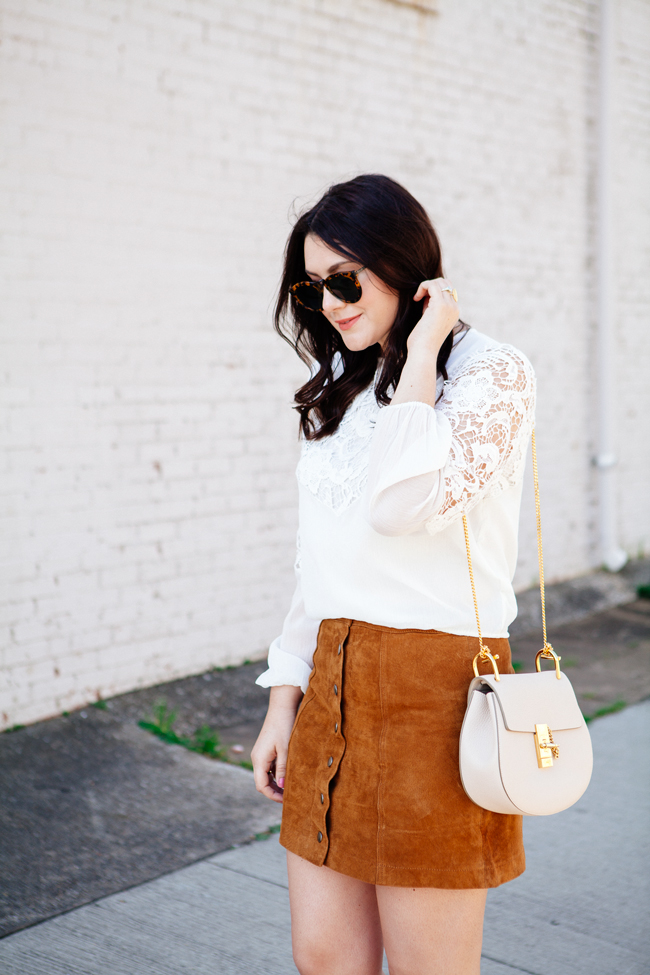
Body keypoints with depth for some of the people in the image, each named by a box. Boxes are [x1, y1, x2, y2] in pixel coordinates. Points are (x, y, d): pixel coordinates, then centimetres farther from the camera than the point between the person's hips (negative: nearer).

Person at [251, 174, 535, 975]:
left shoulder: (493, 373, -6)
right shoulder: (342, 390, 15)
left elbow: (403, 503, -23)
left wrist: (420, 352, -13)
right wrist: (283, 702, 14)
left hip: (432, 686, -6)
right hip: (334, 680, 7)